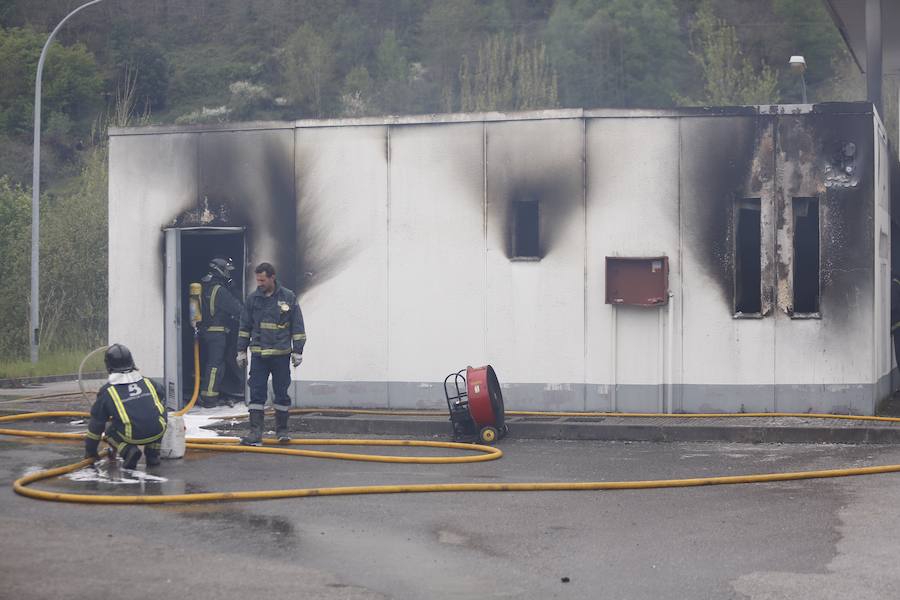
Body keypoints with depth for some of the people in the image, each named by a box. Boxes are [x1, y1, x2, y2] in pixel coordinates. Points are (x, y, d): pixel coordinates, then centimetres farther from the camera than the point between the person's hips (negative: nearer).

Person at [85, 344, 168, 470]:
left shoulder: (107, 391, 7)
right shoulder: (148, 383, 14)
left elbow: (96, 424, 13)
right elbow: (162, 395, 36)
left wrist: (90, 450, 26)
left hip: (131, 436, -2)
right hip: (157, 431, 3)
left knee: (109, 429, 26)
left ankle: (128, 450, 0)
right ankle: (153, 453, 22)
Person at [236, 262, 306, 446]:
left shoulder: (288, 298, -1)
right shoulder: (253, 299, 5)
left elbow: (298, 327, 2)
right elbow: (244, 327, 12)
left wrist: (297, 351, -2)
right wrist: (241, 351, 10)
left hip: (281, 355, -1)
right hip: (258, 355, 1)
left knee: (281, 393, 6)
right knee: (257, 394, -4)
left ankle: (282, 430, 19)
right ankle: (255, 432, -5)